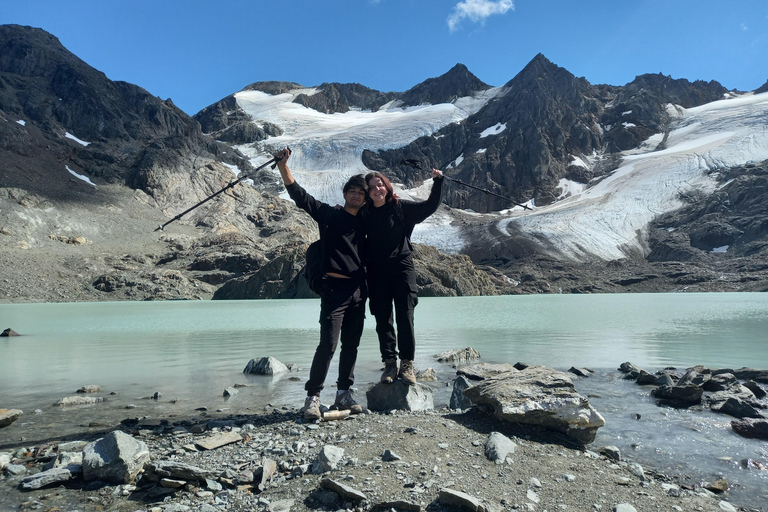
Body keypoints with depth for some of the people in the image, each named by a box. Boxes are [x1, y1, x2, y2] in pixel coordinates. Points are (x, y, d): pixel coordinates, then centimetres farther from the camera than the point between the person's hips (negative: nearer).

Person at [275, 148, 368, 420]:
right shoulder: (328, 214, 4)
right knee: (328, 344, -10)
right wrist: (282, 163, -9)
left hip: (358, 292, 5)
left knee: (351, 346, 9)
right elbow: (297, 192, -2)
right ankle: (312, 397, -1)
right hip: (334, 288, -5)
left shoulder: (365, 223, 16)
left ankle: (343, 394, 21)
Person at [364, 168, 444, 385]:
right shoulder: (365, 214, 6)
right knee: (383, 319, 3)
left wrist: (438, 181, -7)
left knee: (405, 316, -6)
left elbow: (430, 206, 2)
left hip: (402, 267, -2)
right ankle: (390, 364, 11)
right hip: (377, 272, 2)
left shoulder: (401, 207, 0)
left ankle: (407, 365, 1)